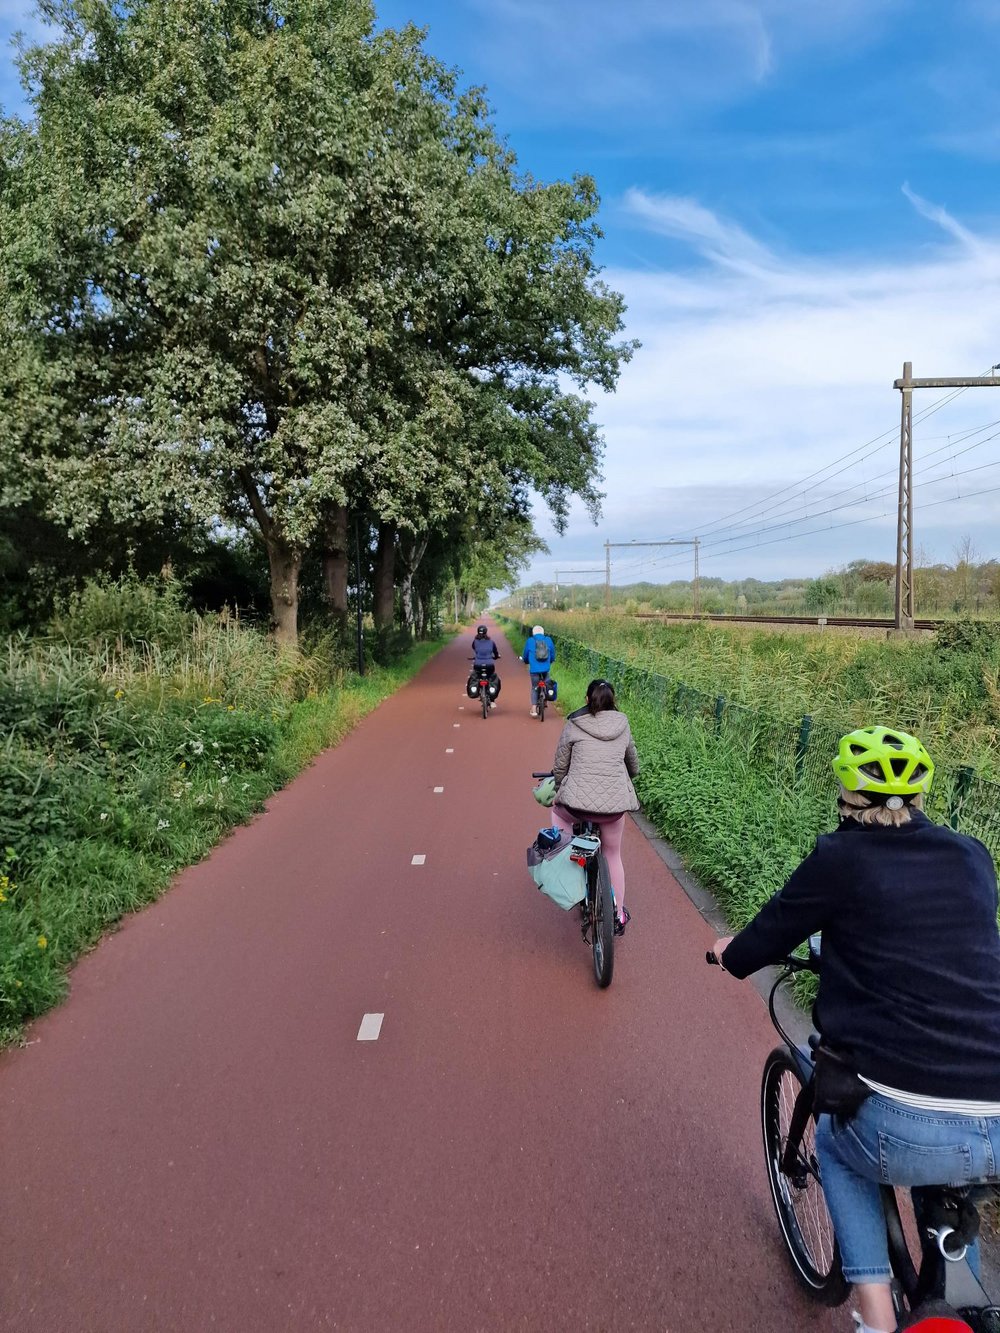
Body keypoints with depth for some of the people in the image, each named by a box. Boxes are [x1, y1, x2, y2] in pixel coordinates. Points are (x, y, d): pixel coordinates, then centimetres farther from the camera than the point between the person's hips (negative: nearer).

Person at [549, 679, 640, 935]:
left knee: (558, 813, 32)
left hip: (578, 800, -2)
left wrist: (559, 789, 25)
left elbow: (560, 766, 6)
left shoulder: (573, 726, 1)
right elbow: (633, 765, 21)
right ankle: (619, 916, 29)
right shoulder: (622, 725, 9)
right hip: (615, 802, 3)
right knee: (613, 855, 22)